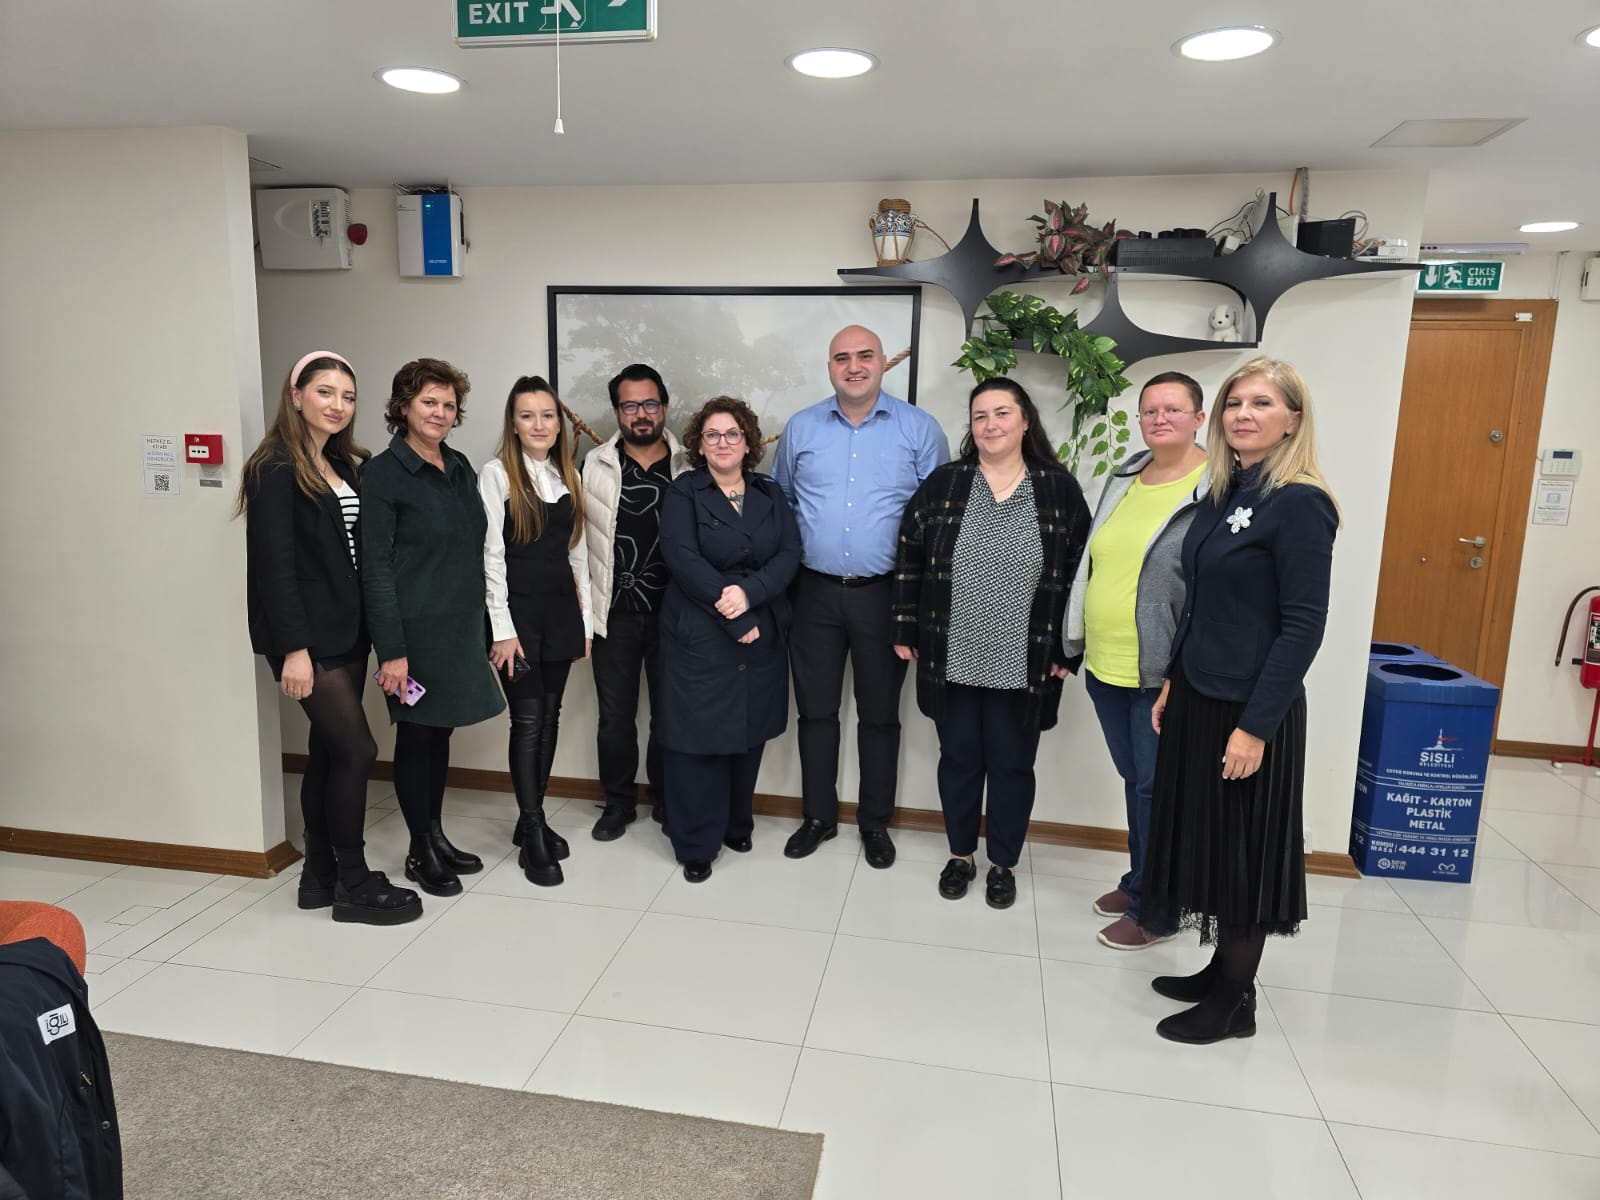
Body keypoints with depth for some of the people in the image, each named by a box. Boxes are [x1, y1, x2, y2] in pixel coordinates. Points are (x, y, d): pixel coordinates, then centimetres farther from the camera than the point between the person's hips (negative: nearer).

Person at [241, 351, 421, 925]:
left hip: (346, 631, 7)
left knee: (329, 749, 12)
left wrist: (372, 630, 6)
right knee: (356, 748, -6)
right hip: (308, 636, -7)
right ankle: (354, 884, 7)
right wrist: (294, 648, -19)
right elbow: (274, 564, -15)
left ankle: (320, 875, 23)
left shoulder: (345, 466, 13)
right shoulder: (275, 469, -10)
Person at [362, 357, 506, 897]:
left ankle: (436, 835, 29)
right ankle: (420, 851, 20)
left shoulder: (459, 467, 10)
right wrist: (391, 650, -18)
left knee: (440, 732, 15)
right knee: (416, 735, 5)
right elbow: (376, 565, -14)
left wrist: (482, 627, 12)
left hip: (460, 626, 6)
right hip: (416, 629, -6)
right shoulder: (386, 472, -10)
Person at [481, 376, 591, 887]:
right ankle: (534, 836, 7)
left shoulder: (568, 476, 11)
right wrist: (502, 628, -13)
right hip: (518, 609, -5)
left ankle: (531, 819, 23)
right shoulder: (496, 474, -5)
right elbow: (491, 554, -9)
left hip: (560, 609, 5)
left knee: (550, 716, 9)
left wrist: (585, 618, 10)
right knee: (528, 720, -4)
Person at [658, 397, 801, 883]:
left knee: (749, 733, 10)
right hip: (699, 636, -3)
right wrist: (732, 618, -18)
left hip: (762, 635, 4)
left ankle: (737, 825, 30)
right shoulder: (683, 493, 0)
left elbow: (789, 554, -1)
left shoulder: (770, 494, 11)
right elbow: (683, 559, -13)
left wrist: (748, 592, -19)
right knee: (699, 735, 0)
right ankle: (696, 844, 13)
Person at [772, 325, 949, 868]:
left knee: (880, 714, 10)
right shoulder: (800, 428, 6)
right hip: (815, 593, 2)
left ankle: (875, 822, 26)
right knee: (816, 709, 11)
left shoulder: (919, 429, -2)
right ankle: (818, 815, 28)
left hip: (884, 594, -2)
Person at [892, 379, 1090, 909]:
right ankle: (960, 855, 32)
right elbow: (909, 562, 3)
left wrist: (1069, 651, -3)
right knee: (959, 759, 13)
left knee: (1012, 765, 11)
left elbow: (1079, 573, 0)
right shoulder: (942, 484, 0)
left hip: (1024, 665, -1)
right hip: (952, 659, 1)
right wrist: (906, 632, 1)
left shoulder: (1060, 490, -3)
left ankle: (1004, 864, 30)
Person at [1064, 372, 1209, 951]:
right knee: (1134, 779, 20)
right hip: (1105, 666, 7)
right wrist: (1079, 640, 16)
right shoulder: (1123, 480, 10)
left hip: (1161, 676, -6)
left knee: (1156, 789, 4)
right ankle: (1138, 882, 37)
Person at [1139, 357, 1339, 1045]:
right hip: (1198, 697, 8)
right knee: (1206, 836, 17)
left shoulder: (1300, 504, -15)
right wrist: (1173, 683, 14)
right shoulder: (1222, 494, 9)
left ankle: (1235, 1000, 23)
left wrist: (1256, 726, -19)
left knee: (1242, 850, 6)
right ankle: (1220, 970, 34)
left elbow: (1303, 626, -17)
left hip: (1249, 709, -8)